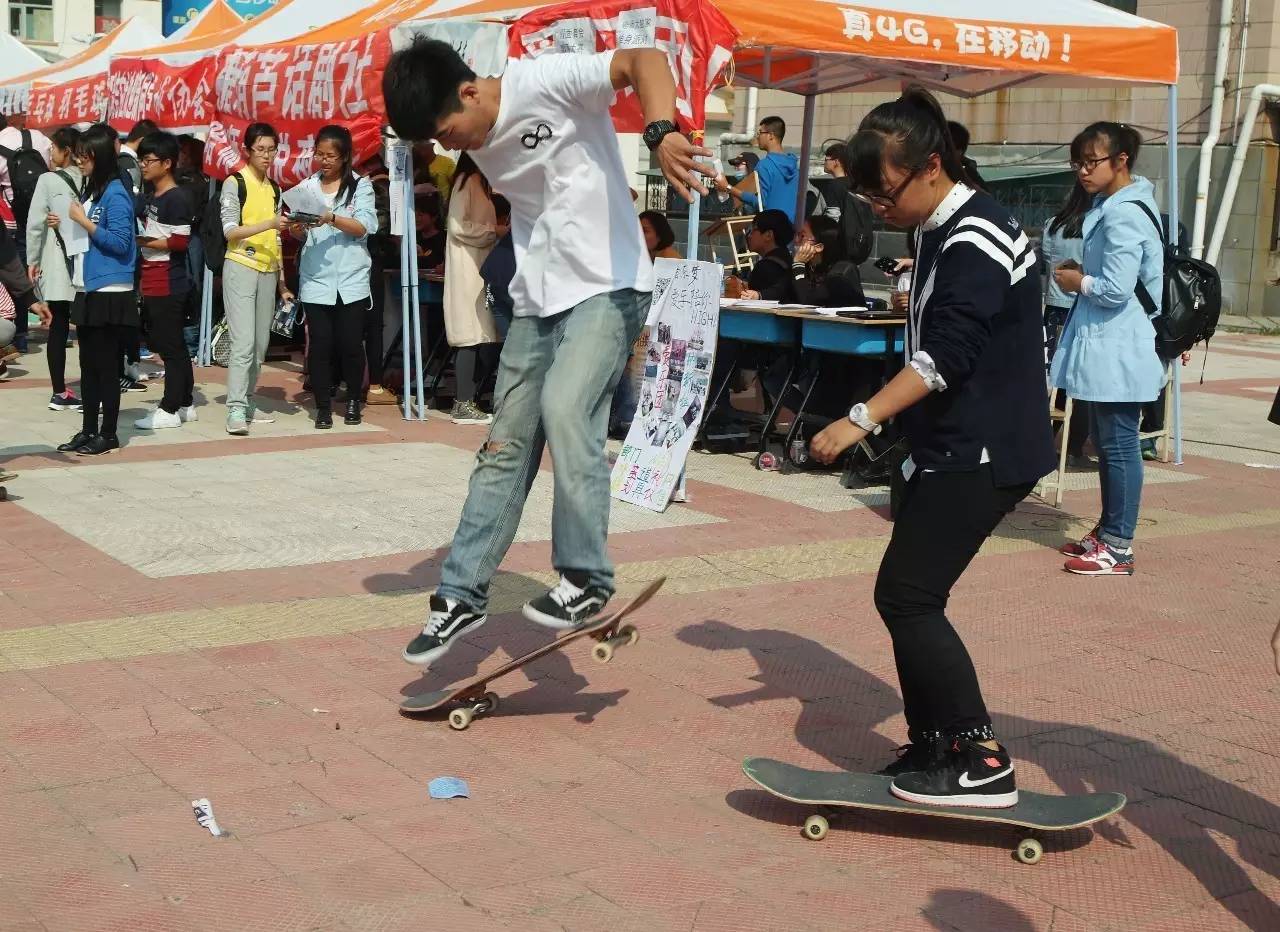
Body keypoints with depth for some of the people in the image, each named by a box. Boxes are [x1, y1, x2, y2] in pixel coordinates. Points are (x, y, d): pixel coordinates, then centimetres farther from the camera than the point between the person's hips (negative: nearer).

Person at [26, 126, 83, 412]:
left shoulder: (48, 180, -6)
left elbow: (35, 223, -7)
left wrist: (32, 259, 2)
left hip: (57, 263, -2)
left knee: (59, 329, 4)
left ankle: (60, 392, 7)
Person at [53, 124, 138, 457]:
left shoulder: (116, 195, -13)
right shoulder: (91, 191, 13)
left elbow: (120, 243, -19)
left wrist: (84, 221, -16)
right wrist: (66, 225, 6)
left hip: (110, 293, -9)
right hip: (89, 291, 9)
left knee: (107, 366, -1)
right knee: (88, 365, 13)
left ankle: (108, 434, 6)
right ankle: (88, 431, 20)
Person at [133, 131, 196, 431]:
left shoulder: (177, 198, -12)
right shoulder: (150, 196, 15)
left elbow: (179, 241, -18)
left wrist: (140, 242, -14)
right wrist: (138, 241, 6)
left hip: (169, 284, -9)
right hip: (153, 283, 9)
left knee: (171, 346, -3)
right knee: (172, 345, 14)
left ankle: (169, 410, 2)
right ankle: (185, 404, 22)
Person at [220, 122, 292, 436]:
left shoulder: (274, 189, 15)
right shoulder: (234, 183, -3)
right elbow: (230, 231, -12)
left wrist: (282, 283, 16)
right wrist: (269, 224, -25)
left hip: (268, 272, 6)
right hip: (240, 268, -6)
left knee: (260, 344, 7)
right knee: (243, 342, -14)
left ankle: (247, 402, 16)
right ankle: (236, 410, -15)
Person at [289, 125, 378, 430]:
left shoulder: (360, 185, 3)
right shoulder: (307, 186, 10)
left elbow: (364, 227, -10)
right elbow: (303, 237, 10)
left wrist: (330, 218, -23)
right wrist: (297, 229, -13)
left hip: (351, 279, -2)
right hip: (316, 279, 2)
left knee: (351, 342, 1)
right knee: (320, 343, -2)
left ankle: (353, 401, 19)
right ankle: (323, 406, 6)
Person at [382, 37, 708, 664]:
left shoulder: (547, 82, -17)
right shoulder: (479, 142, 6)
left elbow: (643, 60, -29)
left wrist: (661, 131, -47)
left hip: (606, 287, -8)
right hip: (536, 298, 8)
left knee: (565, 410, -26)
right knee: (505, 446, 7)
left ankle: (587, 580, -11)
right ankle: (461, 596, 15)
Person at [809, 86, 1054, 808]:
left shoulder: (976, 240, -18)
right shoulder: (946, 233, 14)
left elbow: (946, 354, -28)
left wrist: (862, 419, -30)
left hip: (983, 455, -11)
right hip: (955, 449, 11)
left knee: (907, 596, -11)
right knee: (911, 598, 12)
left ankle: (983, 763, -6)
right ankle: (932, 750, 20)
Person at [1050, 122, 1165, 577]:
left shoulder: (1123, 215, -19)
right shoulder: (1112, 206, 14)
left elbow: (1116, 288, -24)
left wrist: (1077, 282, -8)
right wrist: (1081, 274, 9)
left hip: (1119, 350, -11)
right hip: (1106, 348, 11)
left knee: (1118, 445, -4)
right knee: (1106, 442, 18)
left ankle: (1118, 547, 2)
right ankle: (1109, 530, 29)